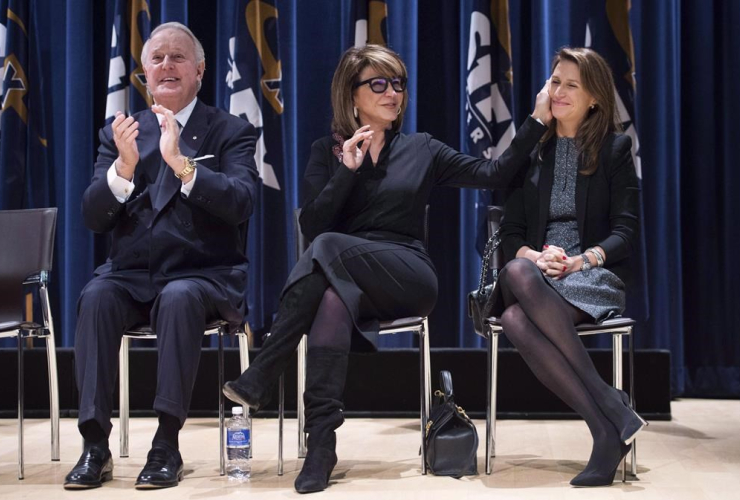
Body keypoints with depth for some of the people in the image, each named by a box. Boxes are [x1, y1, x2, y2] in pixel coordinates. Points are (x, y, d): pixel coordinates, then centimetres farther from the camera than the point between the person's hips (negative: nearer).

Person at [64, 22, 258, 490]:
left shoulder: (232, 131, 5)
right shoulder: (120, 133, 13)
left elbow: (240, 203, -13)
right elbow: (94, 218, 2)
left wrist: (181, 162, -26)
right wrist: (124, 166, -16)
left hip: (204, 276, -2)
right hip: (131, 275, 3)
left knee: (180, 298, -35)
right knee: (96, 297, -29)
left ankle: (168, 443, -28)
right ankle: (96, 444, -26)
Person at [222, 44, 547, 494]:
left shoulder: (421, 149, 16)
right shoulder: (328, 151, 15)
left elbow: (496, 174, 9)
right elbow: (311, 226, 2)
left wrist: (537, 121, 3)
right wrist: (347, 170, -7)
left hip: (408, 279, -1)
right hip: (345, 281, 1)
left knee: (329, 248, -32)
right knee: (333, 300, -38)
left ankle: (261, 377, -34)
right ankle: (322, 443, -42)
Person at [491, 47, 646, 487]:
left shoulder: (616, 147, 9)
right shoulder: (530, 149, 17)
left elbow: (626, 231, 3)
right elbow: (510, 231, 13)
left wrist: (580, 260, -15)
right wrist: (534, 255, -10)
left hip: (595, 274, -3)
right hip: (535, 272, 3)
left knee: (517, 316, -37)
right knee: (517, 295, -37)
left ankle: (609, 432, -30)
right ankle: (611, 418, -35)